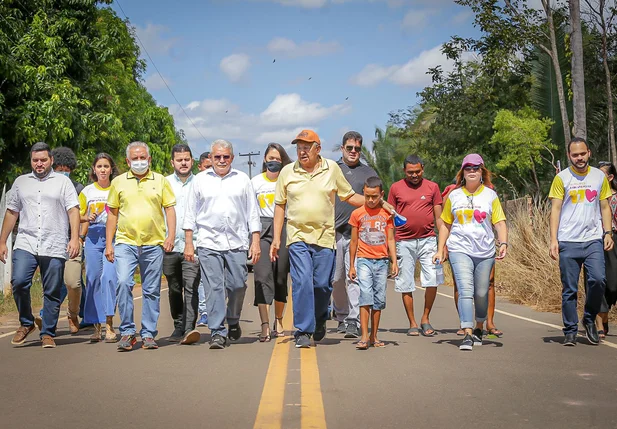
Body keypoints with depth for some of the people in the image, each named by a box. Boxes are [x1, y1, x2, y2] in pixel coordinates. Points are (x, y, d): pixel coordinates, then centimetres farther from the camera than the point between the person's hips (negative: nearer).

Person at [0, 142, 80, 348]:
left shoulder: (63, 181, 8)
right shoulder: (21, 182, 17)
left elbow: (73, 210, 1)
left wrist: (75, 238, -11)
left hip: (55, 247, -2)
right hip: (25, 244, 2)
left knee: (52, 293, 0)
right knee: (18, 282, -16)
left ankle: (48, 333, 12)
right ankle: (26, 323, 6)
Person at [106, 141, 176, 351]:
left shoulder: (161, 181, 9)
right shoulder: (118, 182, 11)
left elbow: (169, 209, 9)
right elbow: (113, 214, 13)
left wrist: (171, 236, -4)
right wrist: (108, 244, 7)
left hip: (154, 244, 0)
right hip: (126, 242, 0)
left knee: (152, 291, 4)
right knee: (123, 283, -16)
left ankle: (148, 334, 13)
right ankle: (127, 332, -5)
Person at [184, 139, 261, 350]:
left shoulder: (242, 179, 11)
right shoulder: (200, 180, 11)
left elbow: (253, 213, 12)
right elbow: (190, 213, 12)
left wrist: (255, 242, 4)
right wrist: (188, 243, 5)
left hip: (237, 243, 1)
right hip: (208, 243, 0)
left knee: (237, 286, -1)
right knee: (214, 288, -6)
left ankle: (233, 321, 24)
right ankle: (217, 332, -1)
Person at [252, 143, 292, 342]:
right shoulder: (255, 182, 10)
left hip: (284, 229, 0)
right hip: (262, 230, 0)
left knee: (281, 278, 6)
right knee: (263, 277, -10)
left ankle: (278, 320, 24)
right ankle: (265, 326, -16)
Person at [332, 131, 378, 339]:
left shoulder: (368, 173, 12)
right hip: (334, 232, 1)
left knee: (355, 278, -10)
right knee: (336, 279, 6)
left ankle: (353, 321, -10)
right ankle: (341, 316, 23)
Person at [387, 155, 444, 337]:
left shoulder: (432, 187, 7)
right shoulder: (396, 188, 5)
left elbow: (439, 217, 9)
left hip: (428, 240, 0)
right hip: (404, 242, 0)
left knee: (433, 279, -10)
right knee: (406, 285, 3)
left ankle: (425, 318, 8)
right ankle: (412, 324, 14)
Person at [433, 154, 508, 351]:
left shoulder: (490, 195, 7)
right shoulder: (454, 196, 8)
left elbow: (500, 223, 3)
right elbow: (445, 224, 15)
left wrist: (503, 243, -14)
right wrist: (440, 250, 11)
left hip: (485, 252, 1)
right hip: (460, 250, -1)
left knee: (481, 293, 7)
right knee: (465, 291, -14)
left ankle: (479, 329, 29)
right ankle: (468, 335, -18)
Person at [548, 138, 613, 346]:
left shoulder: (599, 177, 11)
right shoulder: (561, 178, 3)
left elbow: (605, 207, 15)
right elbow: (555, 210, 0)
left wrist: (608, 233, 2)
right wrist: (553, 239, -8)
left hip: (594, 240, 1)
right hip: (568, 242, -1)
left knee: (598, 280, -15)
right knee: (569, 289, 1)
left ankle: (590, 319, 8)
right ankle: (570, 332, 9)